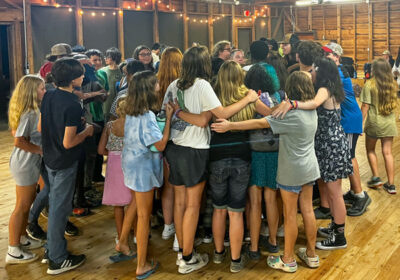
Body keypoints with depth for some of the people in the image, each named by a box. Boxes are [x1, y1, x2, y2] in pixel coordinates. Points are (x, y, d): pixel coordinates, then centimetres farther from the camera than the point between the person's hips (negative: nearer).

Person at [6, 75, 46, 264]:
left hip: (30, 163, 10)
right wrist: (38, 149, -16)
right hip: (25, 164, -10)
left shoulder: (32, 110, 7)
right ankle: (13, 252, 11)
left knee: (28, 203, 21)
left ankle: (22, 239, 37)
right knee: (22, 207, 0)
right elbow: (19, 141, -27)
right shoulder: (29, 113, -23)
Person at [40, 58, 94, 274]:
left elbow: (40, 127, 8)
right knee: (60, 209, 3)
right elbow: (68, 143, -25)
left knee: (55, 205, 20)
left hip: (50, 158, 8)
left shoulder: (49, 96, 0)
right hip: (65, 163, -8)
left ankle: (52, 251, 33)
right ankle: (58, 260, 16)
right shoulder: (72, 105, -26)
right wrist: (86, 131, -10)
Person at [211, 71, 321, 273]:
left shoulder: (291, 114, -22)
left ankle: (288, 260, 17)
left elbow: (260, 123, -25)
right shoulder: (311, 110, 3)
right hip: (309, 168, 8)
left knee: (290, 214, 4)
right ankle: (311, 255, 28)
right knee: (307, 211, 16)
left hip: (292, 172, -8)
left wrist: (230, 126, -23)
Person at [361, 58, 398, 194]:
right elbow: (395, 104, 12)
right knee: (387, 152, 6)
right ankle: (391, 184, 6)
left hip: (374, 122, -4)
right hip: (389, 123, 4)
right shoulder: (393, 85, 4)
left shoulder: (369, 85, -11)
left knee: (370, 150, 17)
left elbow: (365, 106, -12)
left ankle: (376, 177, 14)